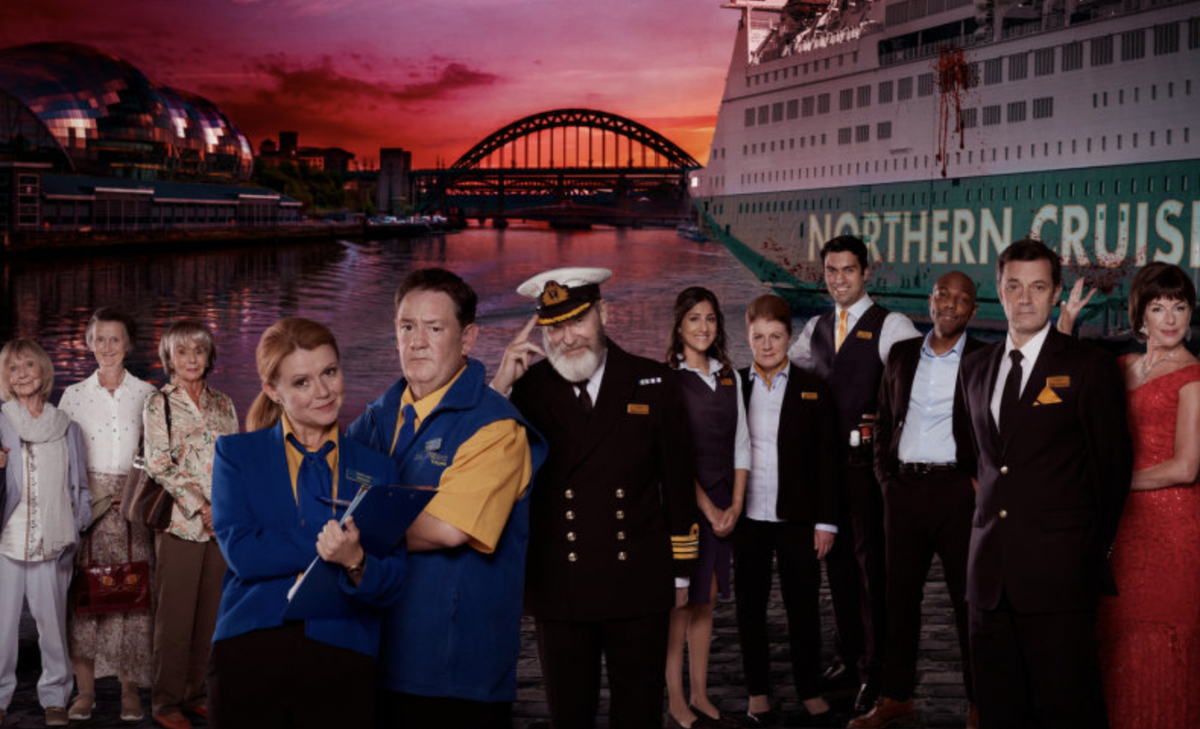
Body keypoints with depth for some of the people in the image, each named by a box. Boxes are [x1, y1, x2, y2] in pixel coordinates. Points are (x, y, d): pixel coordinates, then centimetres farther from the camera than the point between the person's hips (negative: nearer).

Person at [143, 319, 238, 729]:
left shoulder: (223, 405, 14)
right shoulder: (159, 406, 0)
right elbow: (161, 466, -7)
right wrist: (202, 509, -13)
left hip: (222, 525, 4)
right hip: (180, 524, -4)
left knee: (211, 615, 8)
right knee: (175, 617, -1)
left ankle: (196, 694, 20)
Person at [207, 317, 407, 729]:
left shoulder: (376, 469, 9)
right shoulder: (236, 453, 7)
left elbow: (392, 584, 2)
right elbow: (240, 551, -8)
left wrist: (356, 562, -19)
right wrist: (330, 546, -10)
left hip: (344, 664, 1)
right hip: (250, 656, -1)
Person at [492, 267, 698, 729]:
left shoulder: (653, 383, 2)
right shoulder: (529, 388, 1)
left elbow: (678, 482, 6)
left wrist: (680, 571, 7)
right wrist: (500, 386, -16)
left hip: (638, 587, 0)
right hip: (559, 591, 0)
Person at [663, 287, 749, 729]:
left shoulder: (729, 376, 10)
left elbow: (741, 444, 11)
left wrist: (735, 504, 0)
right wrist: (707, 508, -10)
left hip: (721, 500, 5)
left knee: (705, 598, 11)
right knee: (678, 602, 0)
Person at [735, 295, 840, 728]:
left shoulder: (813, 390, 2)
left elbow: (828, 460, 1)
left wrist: (826, 521, -4)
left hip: (797, 518, -1)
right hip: (747, 517, 1)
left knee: (803, 606, 5)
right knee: (750, 606, 8)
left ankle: (810, 692, 18)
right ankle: (758, 694, 19)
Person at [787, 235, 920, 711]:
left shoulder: (890, 326, -5)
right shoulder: (816, 329, 14)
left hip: (867, 459, -6)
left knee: (870, 561, -4)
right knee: (837, 558, 14)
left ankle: (875, 671, 3)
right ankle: (849, 653, 28)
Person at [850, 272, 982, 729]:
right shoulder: (902, 355, 12)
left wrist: (981, 483, -9)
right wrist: (886, 477, 8)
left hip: (958, 490, -4)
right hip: (903, 489, 4)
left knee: (969, 599, 1)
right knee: (900, 594, 9)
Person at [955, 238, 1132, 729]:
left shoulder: (1089, 367, -3)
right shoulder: (975, 367, 14)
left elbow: (1113, 467, 1)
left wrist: (1092, 550, 8)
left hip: (1057, 573, -5)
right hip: (990, 571, 5)